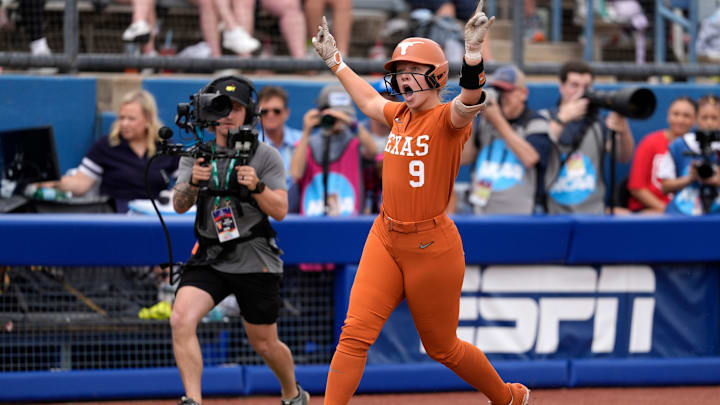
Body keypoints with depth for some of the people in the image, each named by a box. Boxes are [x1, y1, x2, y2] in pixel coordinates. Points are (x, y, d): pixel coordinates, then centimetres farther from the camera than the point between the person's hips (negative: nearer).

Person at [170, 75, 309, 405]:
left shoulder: (265, 156, -3)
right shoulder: (195, 156, 5)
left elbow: (280, 211, -8)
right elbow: (179, 205, -5)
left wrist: (257, 186, -25)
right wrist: (193, 183, -26)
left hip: (254, 262, -2)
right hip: (208, 260, 2)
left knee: (264, 343, 7)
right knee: (181, 319, -22)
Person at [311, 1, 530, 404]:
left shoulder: (448, 119, -13)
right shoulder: (400, 115, 9)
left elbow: (469, 102, -37)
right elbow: (369, 101, 32)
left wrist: (473, 52, -53)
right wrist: (335, 60, 38)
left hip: (431, 246, -6)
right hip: (385, 239, 6)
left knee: (442, 347, 9)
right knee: (355, 334, -8)